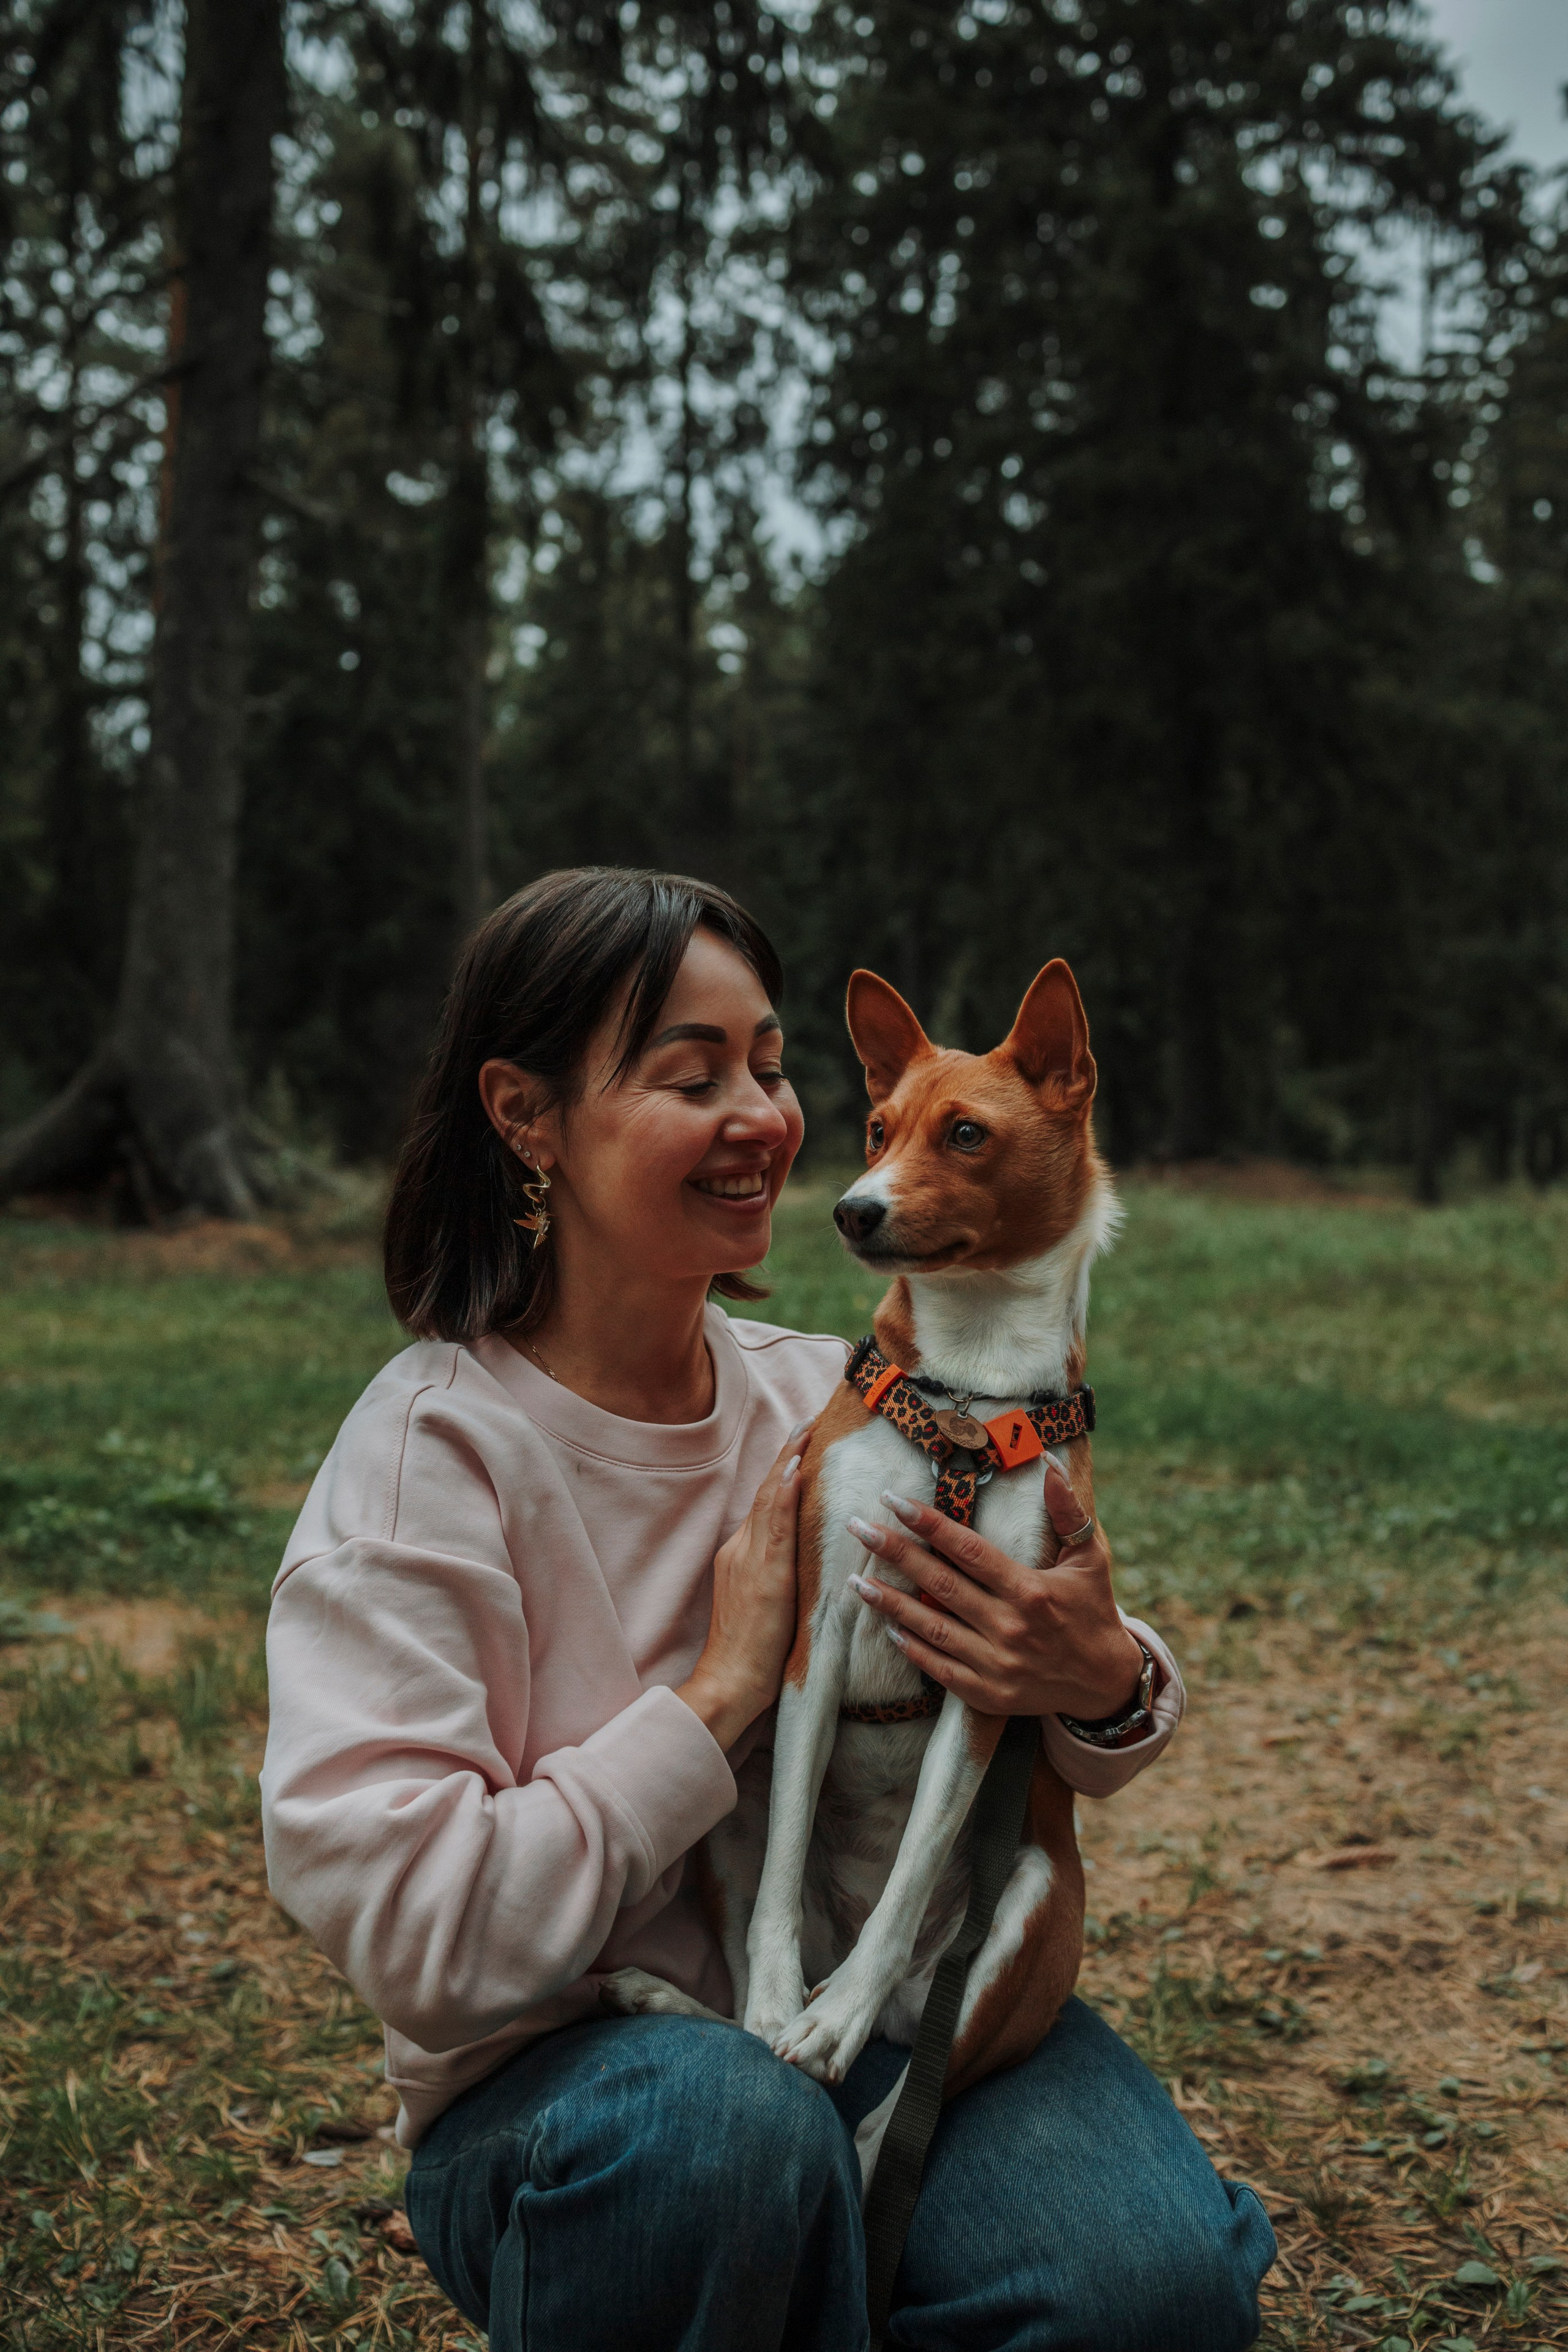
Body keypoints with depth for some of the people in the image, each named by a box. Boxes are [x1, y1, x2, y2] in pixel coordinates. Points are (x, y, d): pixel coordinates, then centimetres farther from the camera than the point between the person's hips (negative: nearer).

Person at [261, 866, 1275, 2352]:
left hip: (885, 2009, 4)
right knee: (727, 2117, -36)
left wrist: (1108, 1683, -18)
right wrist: (726, 1686, -18)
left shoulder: (832, 1400, 1)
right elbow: (403, 1927, -21)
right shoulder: (430, 1453, -13)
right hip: (557, 2084, -3)